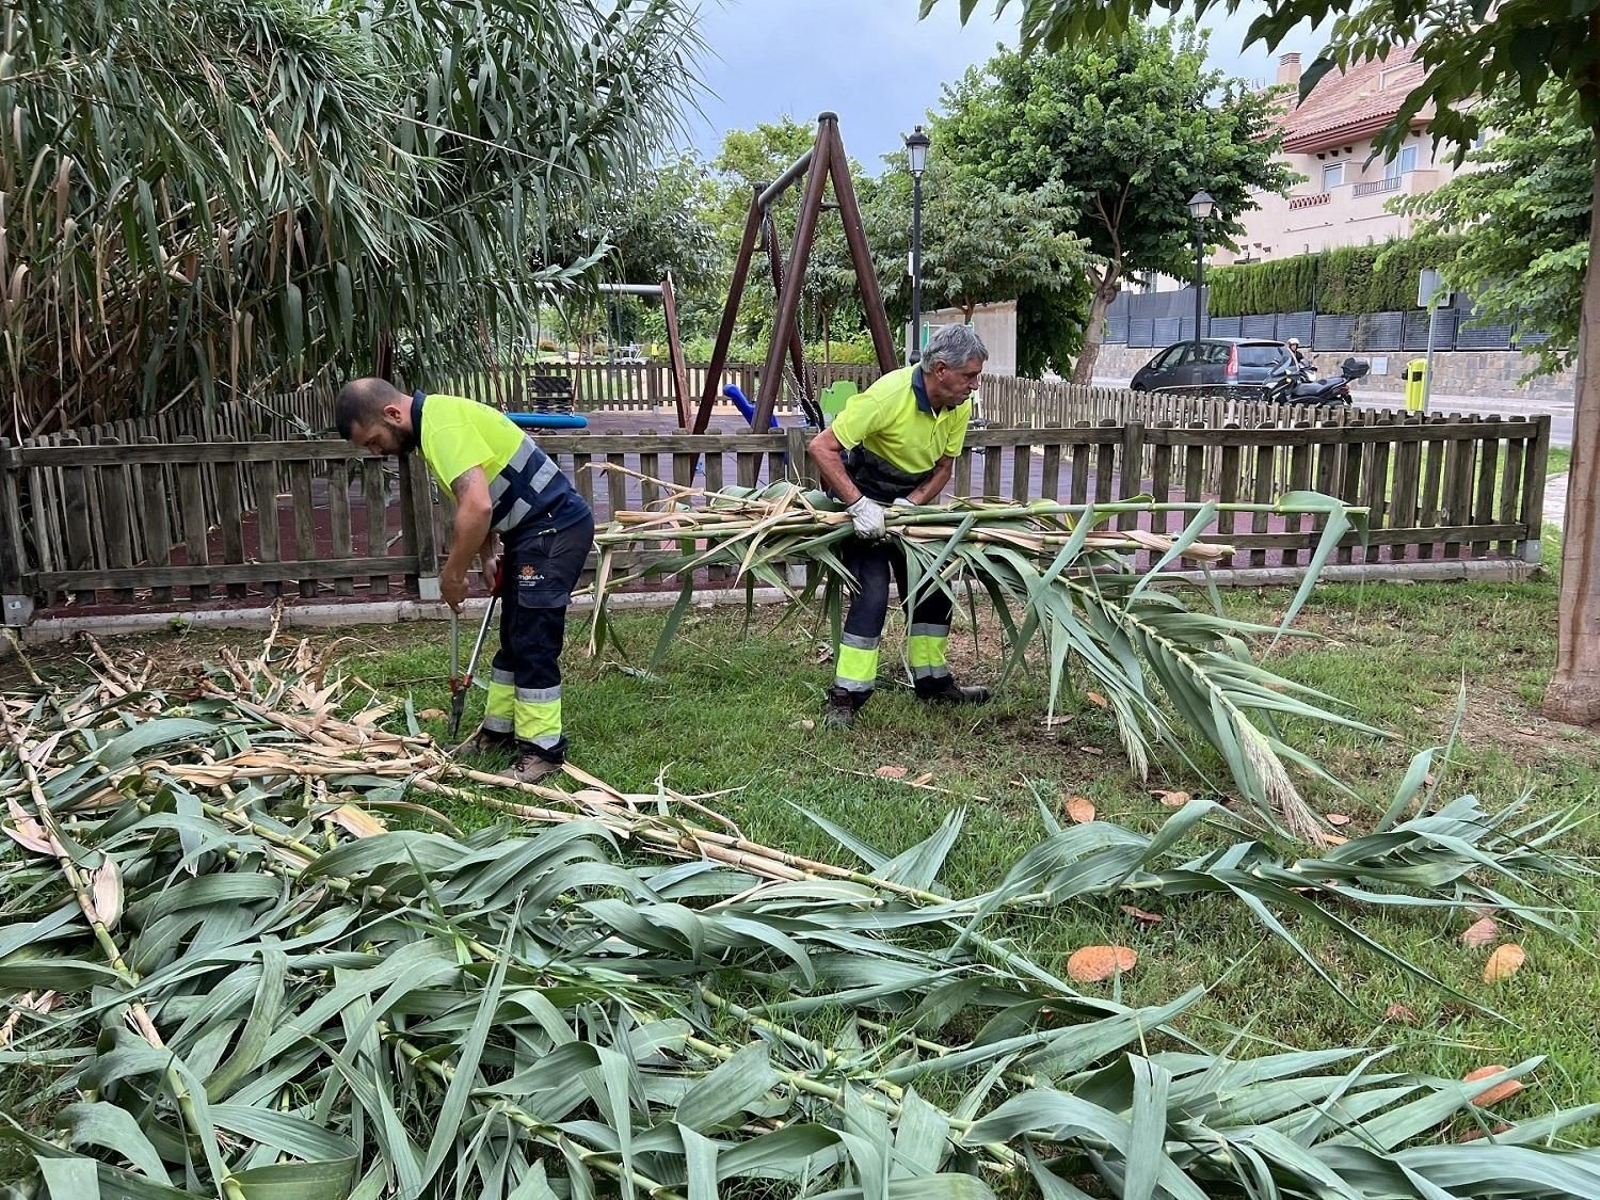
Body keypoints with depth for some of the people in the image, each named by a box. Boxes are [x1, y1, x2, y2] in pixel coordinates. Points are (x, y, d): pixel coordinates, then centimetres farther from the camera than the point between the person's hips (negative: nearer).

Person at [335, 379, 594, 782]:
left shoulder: (442, 426, -21)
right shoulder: (437, 418, 12)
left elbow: (477, 507, -31)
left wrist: (452, 575, -20)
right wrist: (486, 557, 9)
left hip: (555, 527, -11)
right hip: (535, 529, 11)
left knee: (533, 643, -7)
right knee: (514, 638, 17)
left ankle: (543, 749, 1)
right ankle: (499, 729, 27)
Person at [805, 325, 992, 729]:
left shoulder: (960, 406, -11)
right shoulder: (888, 395, -32)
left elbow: (943, 469, -3)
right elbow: (821, 448, -33)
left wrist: (911, 504, -22)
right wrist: (859, 505, -39)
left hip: (913, 499, 7)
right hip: (864, 498, -7)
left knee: (932, 588, 10)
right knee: (873, 592, -17)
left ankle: (932, 680, 26)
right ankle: (845, 696, -10)